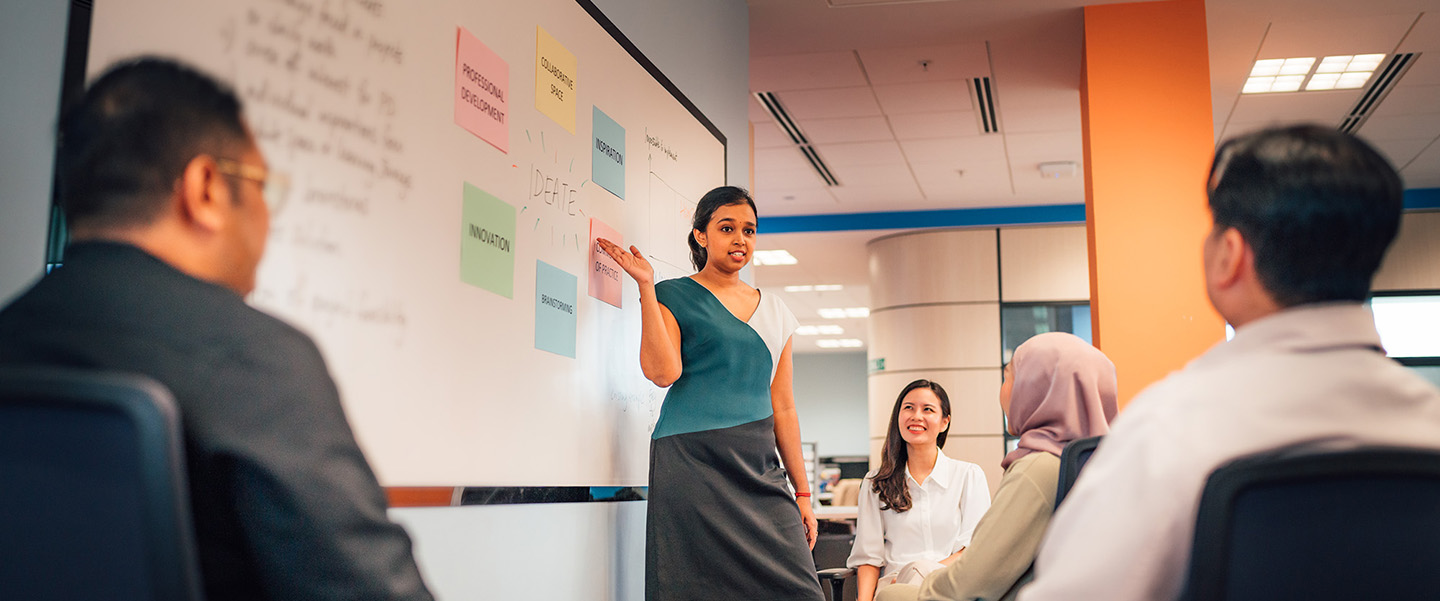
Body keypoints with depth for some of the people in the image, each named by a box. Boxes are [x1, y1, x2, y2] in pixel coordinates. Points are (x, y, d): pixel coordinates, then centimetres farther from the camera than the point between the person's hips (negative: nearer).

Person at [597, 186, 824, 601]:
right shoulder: (674, 295, 5)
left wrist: (802, 493, 15)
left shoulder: (775, 312, 17)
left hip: (759, 470, 4)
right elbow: (663, 372, -11)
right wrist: (646, 286, -10)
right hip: (693, 462, -4)